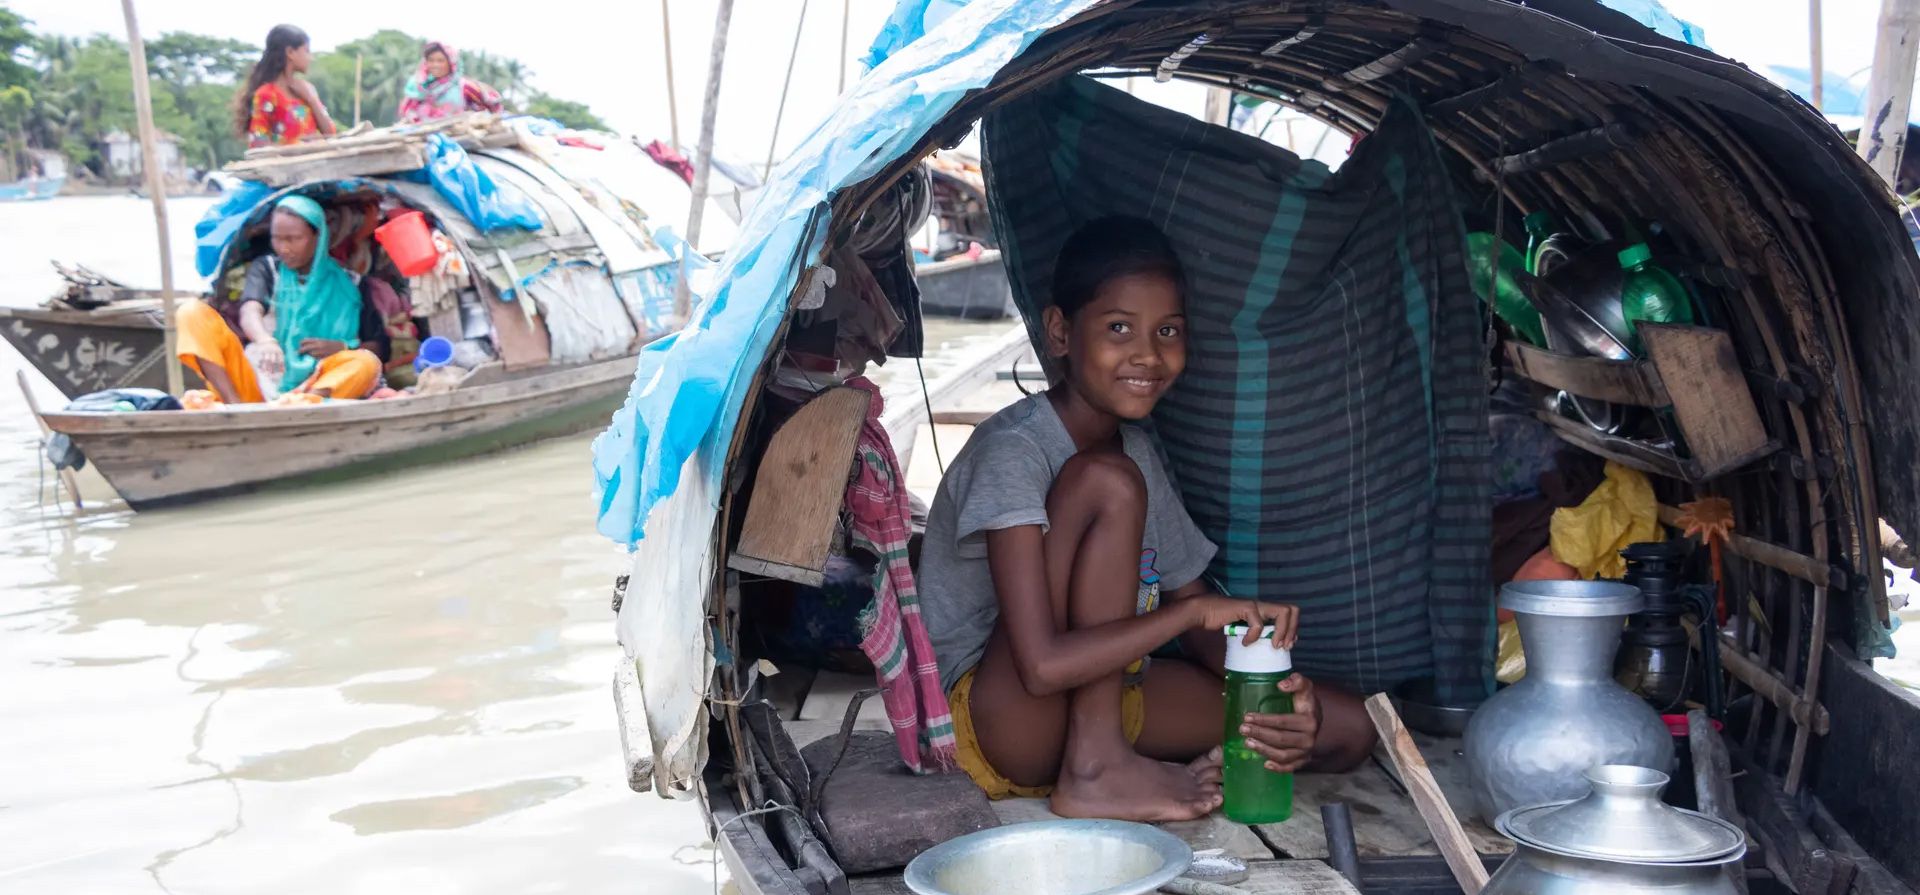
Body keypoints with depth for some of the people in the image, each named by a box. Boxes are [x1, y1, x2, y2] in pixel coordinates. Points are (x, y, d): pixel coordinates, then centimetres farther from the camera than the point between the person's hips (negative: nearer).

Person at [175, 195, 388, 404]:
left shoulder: (345, 283, 11)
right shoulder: (267, 267, 13)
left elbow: (379, 348, 9)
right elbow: (249, 313, -8)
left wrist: (340, 347, -12)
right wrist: (265, 340, -31)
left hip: (308, 388, -1)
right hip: (257, 379, 1)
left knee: (367, 362, -28)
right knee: (193, 312, -14)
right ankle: (236, 406, -34)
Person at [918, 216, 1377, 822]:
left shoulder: (1139, 453, 6)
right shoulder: (1013, 450, -20)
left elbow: (1194, 623, 10)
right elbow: (1042, 665, -29)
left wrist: (1274, 689, -12)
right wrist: (1200, 608, -25)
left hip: (1095, 700, 8)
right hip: (996, 722, -7)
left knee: (1347, 729, -2)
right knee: (1108, 482, -27)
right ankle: (1095, 770, -22)